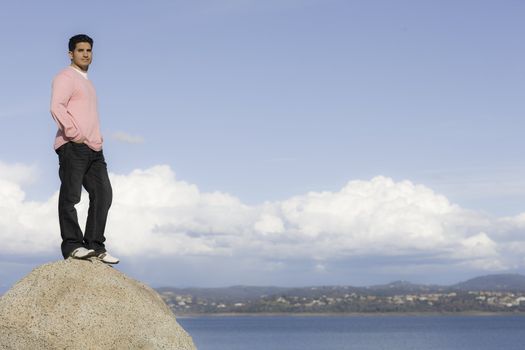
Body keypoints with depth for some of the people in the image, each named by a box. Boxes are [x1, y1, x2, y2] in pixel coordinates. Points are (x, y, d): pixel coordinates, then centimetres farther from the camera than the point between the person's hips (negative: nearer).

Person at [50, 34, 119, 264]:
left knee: (103, 194, 1)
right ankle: (72, 245, -11)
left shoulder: (86, 82, 28)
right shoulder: (66, 77, 0)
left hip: (93, 149, 9)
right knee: (70, 196, -9)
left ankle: (95, 246, 3)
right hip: (73, 147, -9)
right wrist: (75, 134, -20)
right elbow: (57, 107, -16)